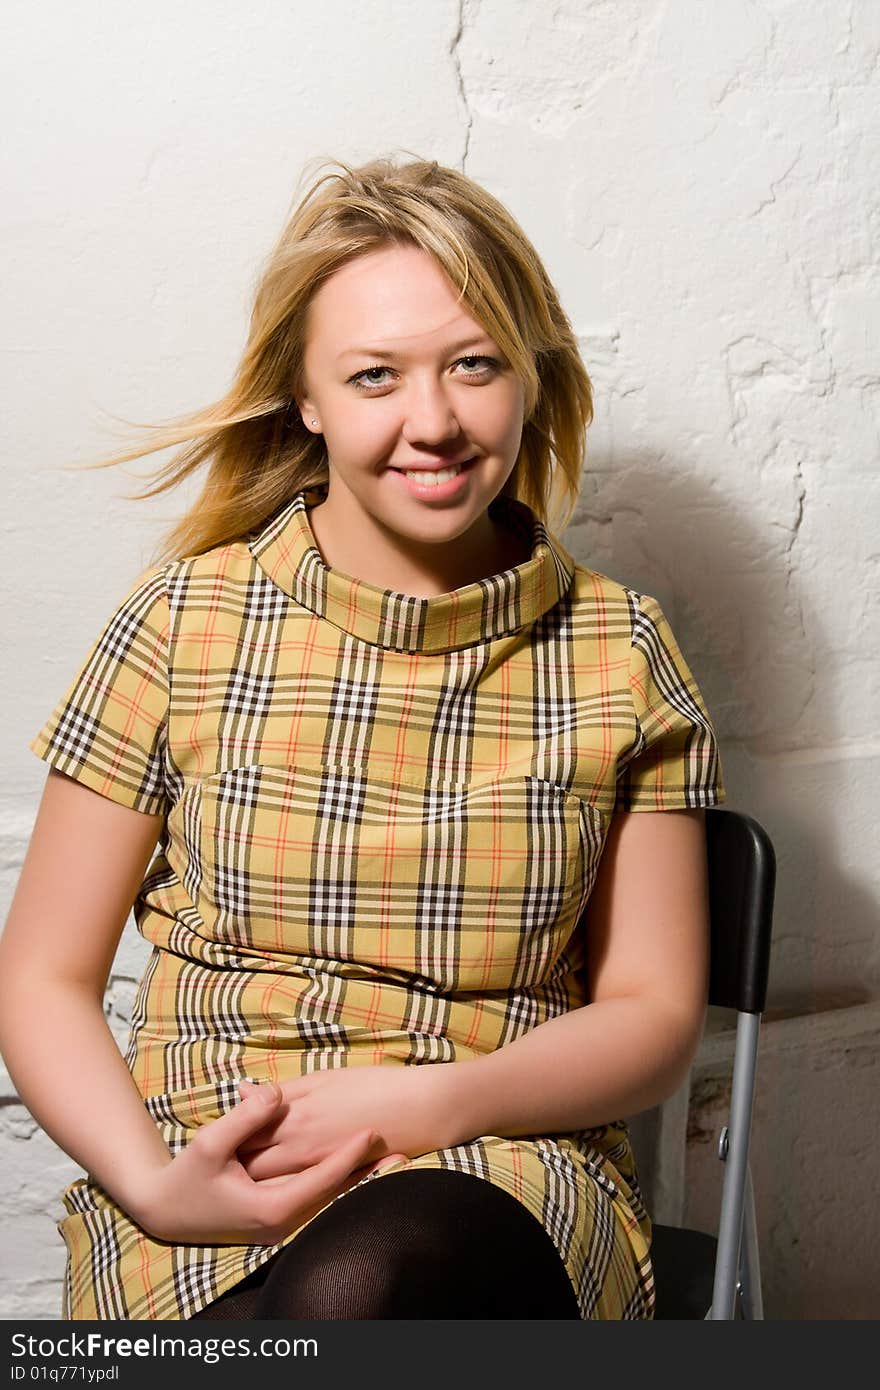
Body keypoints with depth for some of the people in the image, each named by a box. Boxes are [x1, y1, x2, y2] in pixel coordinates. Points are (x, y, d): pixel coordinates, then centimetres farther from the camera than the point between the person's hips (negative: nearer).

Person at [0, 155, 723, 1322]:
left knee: (362, 1282, -37)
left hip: (507, 1171, 0)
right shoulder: (183, 624, 3)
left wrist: (427, 1104, -13)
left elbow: (655, 1016, 6)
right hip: (211, 1200, 0)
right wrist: (155, 1184, -14)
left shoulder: (620, 653, 5)